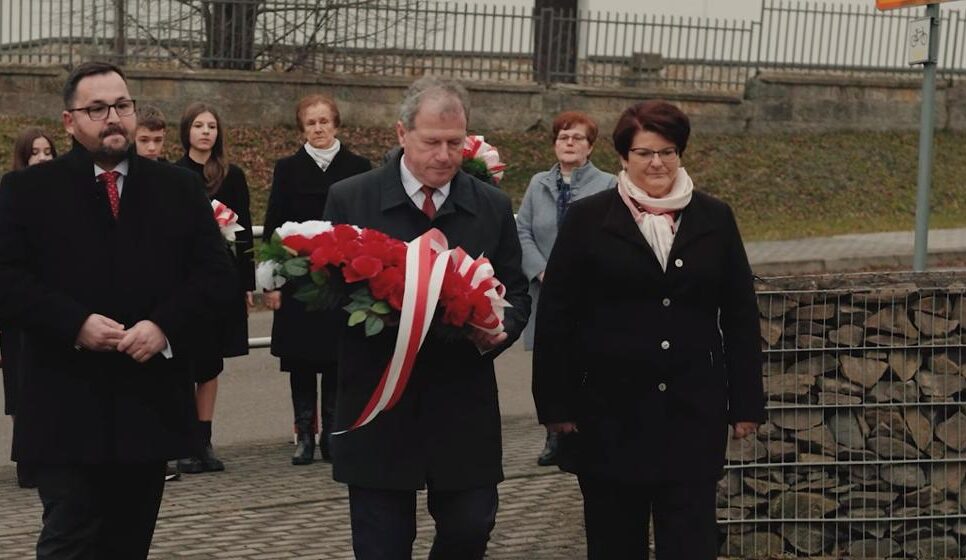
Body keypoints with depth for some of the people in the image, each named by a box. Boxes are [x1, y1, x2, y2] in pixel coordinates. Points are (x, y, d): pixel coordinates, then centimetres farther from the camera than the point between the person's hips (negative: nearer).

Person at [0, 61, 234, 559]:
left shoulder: (179, 188, 10)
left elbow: (213, 272, 6)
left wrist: (164, 326, -11)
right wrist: (75, 324, -17)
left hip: (150, 401, 3)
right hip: (66, 407, -3)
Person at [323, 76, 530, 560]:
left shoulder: (492, 207, 6)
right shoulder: (350, 200, -1)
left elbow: (515, 291, 12)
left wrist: (501, 329, -10)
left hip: (463, 408, 2)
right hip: (378, 410, -2)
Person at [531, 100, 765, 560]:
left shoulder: (714, 219, 7)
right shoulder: (588, 219, 1)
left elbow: (740, 316, 9)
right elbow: (556, 316, 0)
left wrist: (746, 402, 5)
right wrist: (555, 403, -4)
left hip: (693, 412, 1)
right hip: (610, 411, -1)